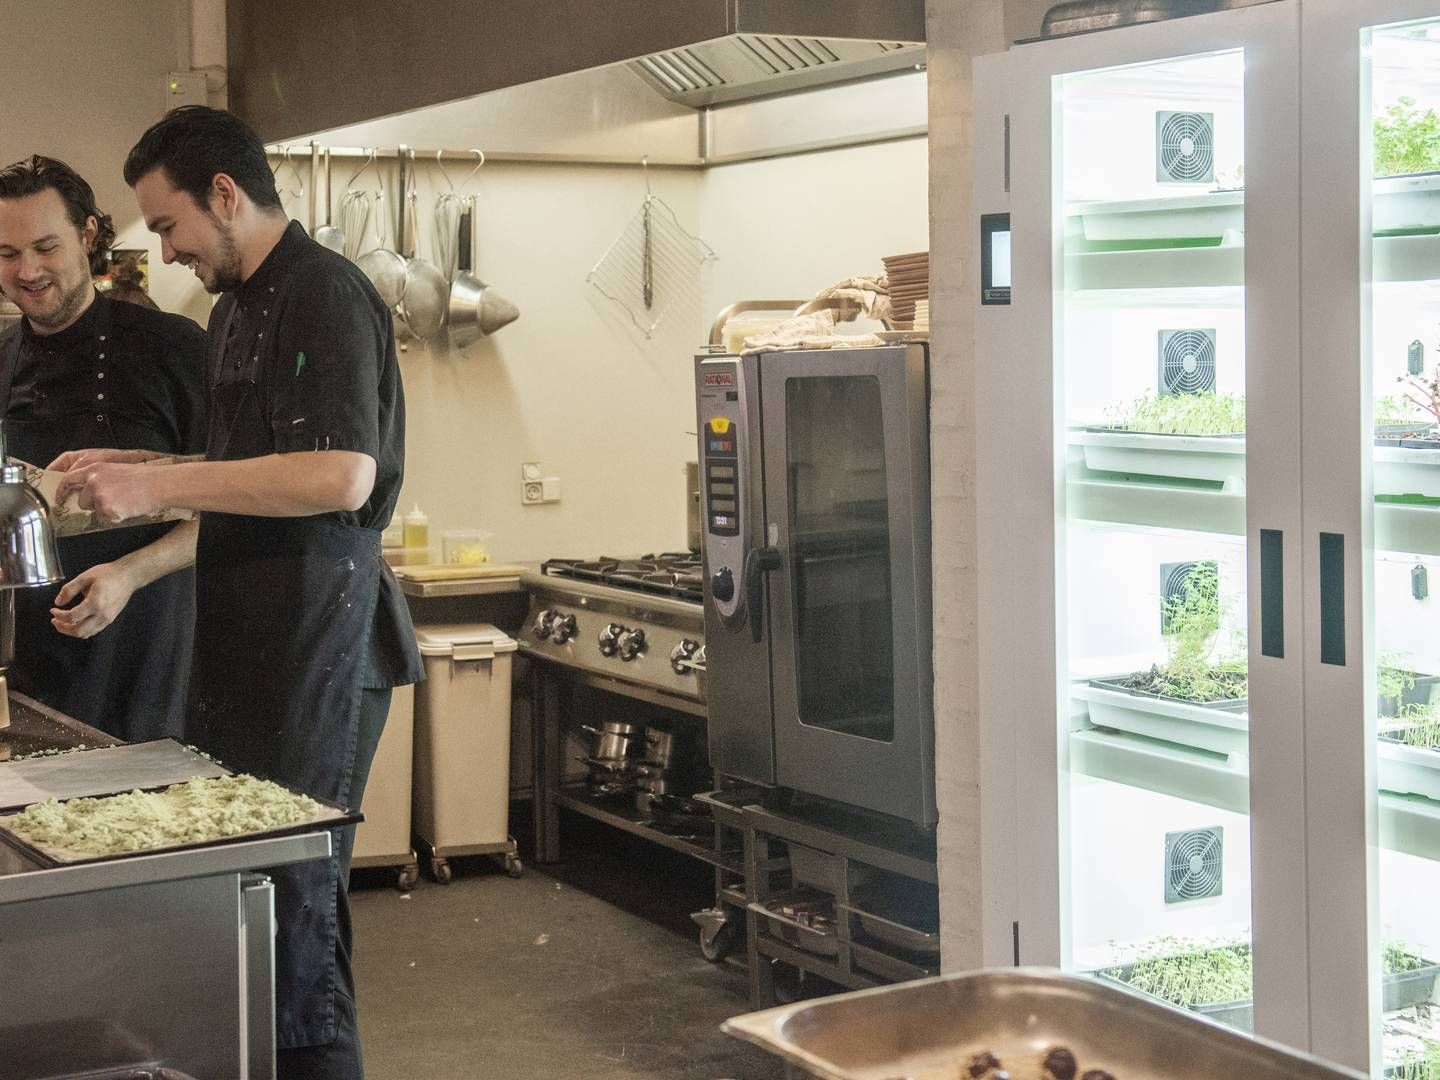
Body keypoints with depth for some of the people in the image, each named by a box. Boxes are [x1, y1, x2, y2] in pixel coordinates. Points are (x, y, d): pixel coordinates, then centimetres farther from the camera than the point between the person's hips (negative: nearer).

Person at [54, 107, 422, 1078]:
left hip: (313, 641, -10)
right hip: (248, 635, 10)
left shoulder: (324, 296, -13)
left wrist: (159, 484, -21)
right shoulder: (240, 307, 18)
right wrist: (133, 481, 15)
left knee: (292, 900, -6)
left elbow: (341, 476, -25)